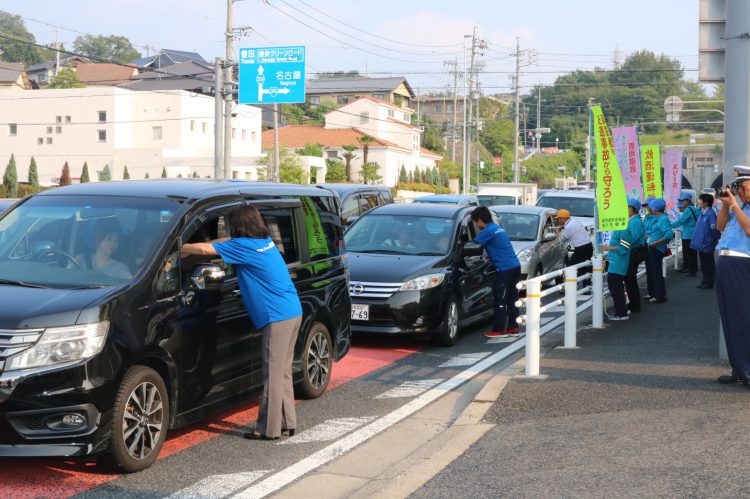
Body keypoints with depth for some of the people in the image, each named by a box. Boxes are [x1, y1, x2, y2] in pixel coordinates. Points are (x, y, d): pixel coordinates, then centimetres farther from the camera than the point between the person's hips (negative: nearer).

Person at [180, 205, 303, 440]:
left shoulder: (244, 246, -11)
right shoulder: (265, 241, 14)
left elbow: (203, 249, -15)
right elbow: (228, 242, 26)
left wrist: (181, 249, 2)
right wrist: (191, 248, 20)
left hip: (277, 317, -9)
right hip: (293, 312, 9)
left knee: (273, 374, -3)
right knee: (282, 372, 17)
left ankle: (269, 429, 2)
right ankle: (287, 421, 24)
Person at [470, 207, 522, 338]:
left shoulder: (489, 231, -11)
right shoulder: (498, 228, 18)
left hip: (505, 269, -9)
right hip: (515, 267, 9)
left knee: (500, 301, -4)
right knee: (512, 300, 12)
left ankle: (498, 330, -1)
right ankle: (513, 327, 16)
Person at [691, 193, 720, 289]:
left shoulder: (711, 214, -20)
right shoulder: (702, 213, 7)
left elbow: (714, 229, -21)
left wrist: (716, 239, -8)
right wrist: (695, 240, 15)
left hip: (707, 244, -8)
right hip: (701, 244, 8)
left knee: (708, 264, 4)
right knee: (703, 264, 17)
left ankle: (709, 283, 13)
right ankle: (705, 281, 27)